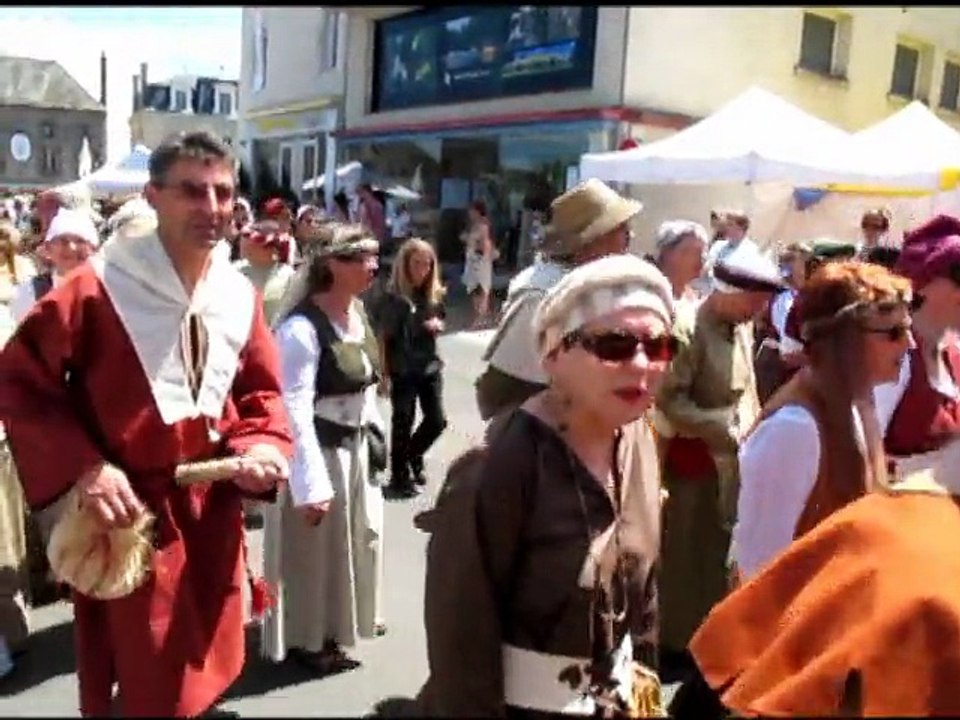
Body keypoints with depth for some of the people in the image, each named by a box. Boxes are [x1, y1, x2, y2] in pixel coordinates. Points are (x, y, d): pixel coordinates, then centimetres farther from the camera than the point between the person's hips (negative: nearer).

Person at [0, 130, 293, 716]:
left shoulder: (240, 295, 1)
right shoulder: (99, 286, -15)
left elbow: (261, 392, 10)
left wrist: (263, 446, -10)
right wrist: (80, 467, -20)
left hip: (212, 512, 5)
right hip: (129, 513, -5)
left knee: (204, 672, 21)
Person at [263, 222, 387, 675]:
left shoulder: (356, 310, 1)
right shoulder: (302, 326, -26)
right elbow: (295, 409, -27)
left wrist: (374, 428, 15)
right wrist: (312, 485, -26)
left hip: (355, 444, 9)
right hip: (317, 448, -9)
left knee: (356, 534, 23)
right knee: (315, 544, 10)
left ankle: (344, 619, 47)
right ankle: (308, 638, 33)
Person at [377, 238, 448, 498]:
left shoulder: (434, 294, 4)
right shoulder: (394, 298, -13)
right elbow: (384, 338, -13)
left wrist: (438, 325, -6)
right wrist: (384, 373, -16)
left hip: (430, 367, 6)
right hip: (402, 371, -5)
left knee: (437, 420, 10)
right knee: (403, 423, 4)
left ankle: (413, 456, 37)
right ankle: (399, 476, 20)